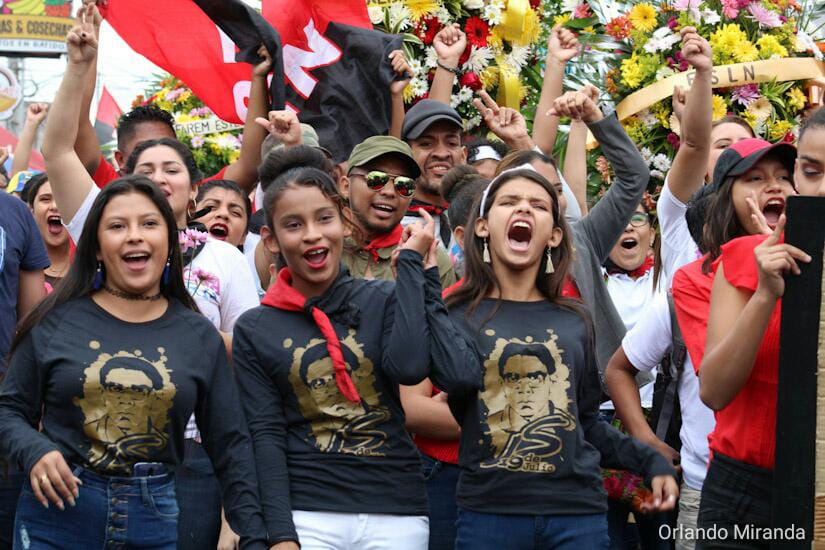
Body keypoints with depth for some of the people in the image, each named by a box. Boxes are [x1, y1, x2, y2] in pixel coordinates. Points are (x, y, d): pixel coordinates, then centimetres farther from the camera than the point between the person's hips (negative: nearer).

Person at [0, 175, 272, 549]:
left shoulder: (200, 336, 5)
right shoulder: (57, 321, 1)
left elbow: (231, 446, 6)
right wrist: (35, 451, -16)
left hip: (155, 520, 1)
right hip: (58, 510, -1)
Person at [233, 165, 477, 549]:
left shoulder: (383, 300, 6)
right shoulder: (254, 330, 5)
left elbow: (409, 367, -13)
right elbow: (265, 436, -1)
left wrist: (411, 263, -4)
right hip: (306, 515, 0)